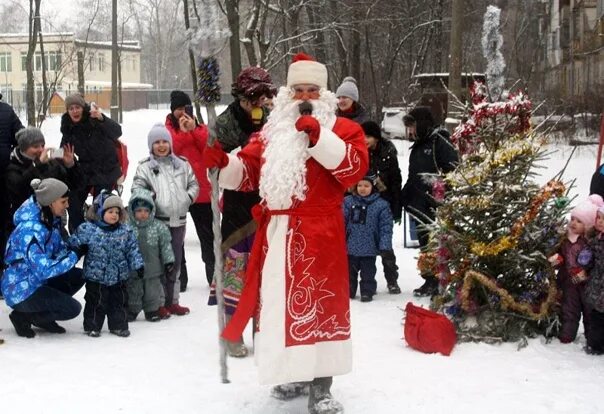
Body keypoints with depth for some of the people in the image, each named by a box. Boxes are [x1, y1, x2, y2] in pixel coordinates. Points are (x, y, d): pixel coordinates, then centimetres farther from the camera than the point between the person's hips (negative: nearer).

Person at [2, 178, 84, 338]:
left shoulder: (51, 220, -1)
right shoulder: (30, 230, -29)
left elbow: (59, 249, 8)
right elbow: (43, 269, -36)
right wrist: (73, 256, -25)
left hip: (37, 281, 9)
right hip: (21, 291, -9)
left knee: (79, 276, 7)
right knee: (73, 308, -14)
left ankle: (43, 316, 12)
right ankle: (23, 317, 0)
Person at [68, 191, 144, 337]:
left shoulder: (126, 231, 0)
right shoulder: (88, 229, -9)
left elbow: (133, 250, 4)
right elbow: (73, 243, -1)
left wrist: (138, 265, -2)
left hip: (118, 277, 3)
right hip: (95, 277, -3)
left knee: (119, 301, 12)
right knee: (96, 302, 5)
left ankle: (119, 325, 26)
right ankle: (92, 326, 19)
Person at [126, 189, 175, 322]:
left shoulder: (159, 227, -5)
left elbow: (166, 245, 1)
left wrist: (169, 261, -1)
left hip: (153, 267, 1)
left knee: (153, 290, 11)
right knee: (133, 291, 13)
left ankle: (152, 310, 26)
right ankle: (131, 310, 27)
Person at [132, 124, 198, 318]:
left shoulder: (182, 164, 10)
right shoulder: (145, 167, -1)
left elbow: (193, 184, 16)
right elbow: (137, 189, -9)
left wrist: (188, 197, 0)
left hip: (178, 220, 4)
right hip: (157, 221, -4)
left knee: (175, 261, 12)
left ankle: (172, 301, 22)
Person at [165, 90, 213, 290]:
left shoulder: (200, 127, 10)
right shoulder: (166, 129, 4)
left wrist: (193, 130, -14)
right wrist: (183, 132, -16)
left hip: (200, 189, 2)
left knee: (207, 234, 7)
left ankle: (215, 275, 15)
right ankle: (179, 277, 14)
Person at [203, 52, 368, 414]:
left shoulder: (342, 128, 3)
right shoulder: (272, 133, 17)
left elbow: (355, 166, -14)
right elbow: (246, 173, 13)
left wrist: (320, 138, -23)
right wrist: (223, 162, -8)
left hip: (318, 234, -5)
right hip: (277, 234, 5)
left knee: (319, 302, -6)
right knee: (280, 302, 11)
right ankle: (297, 375, 26)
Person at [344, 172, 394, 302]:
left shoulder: (381, 205, -7)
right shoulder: (348, 202, -2)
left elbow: (386, 227, -6)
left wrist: (385, 245, -11)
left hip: (369, 248, -2)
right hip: (351, 246, 3)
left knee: (368, 272, 7)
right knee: (349, 271, 15)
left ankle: (367, 292, 18)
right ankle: (348, 291, 28)